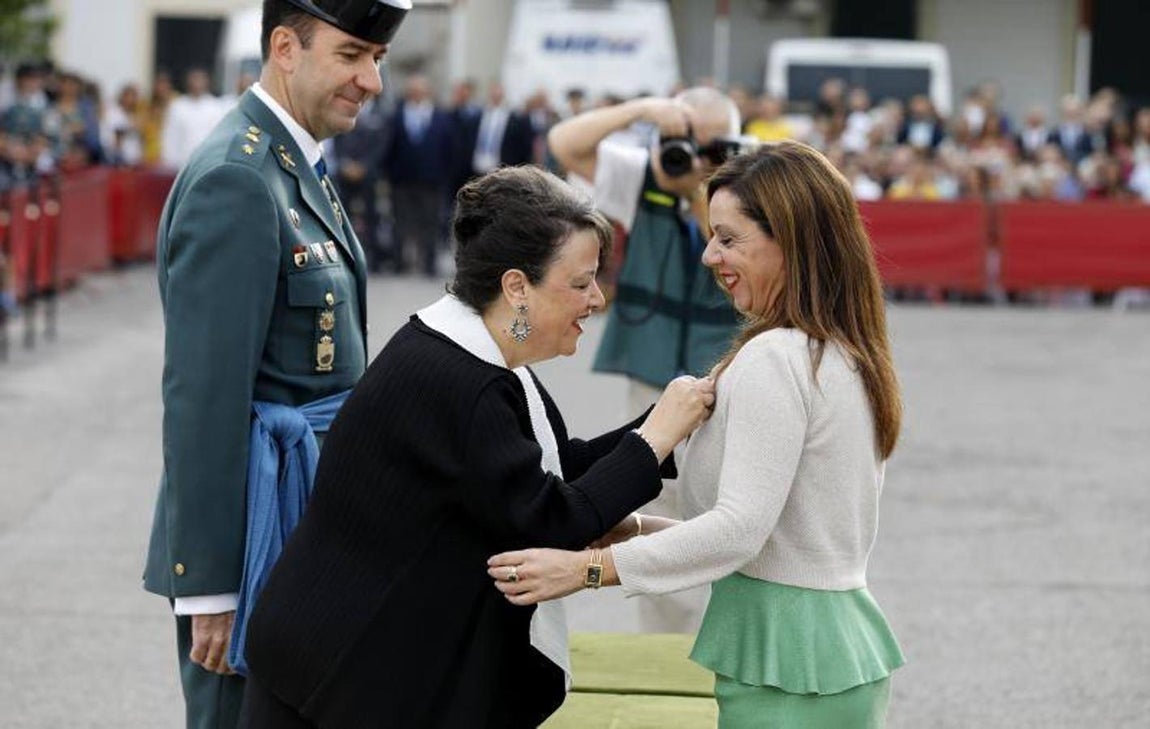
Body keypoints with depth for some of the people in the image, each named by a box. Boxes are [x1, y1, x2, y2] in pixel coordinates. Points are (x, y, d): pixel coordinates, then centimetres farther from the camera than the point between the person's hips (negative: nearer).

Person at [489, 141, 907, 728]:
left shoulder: (774, 360, -16)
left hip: (787, 670, -9)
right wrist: (638, 531, 13)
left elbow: (740, 529, -22)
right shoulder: (849, 358, 13)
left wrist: (588, 567, -22)